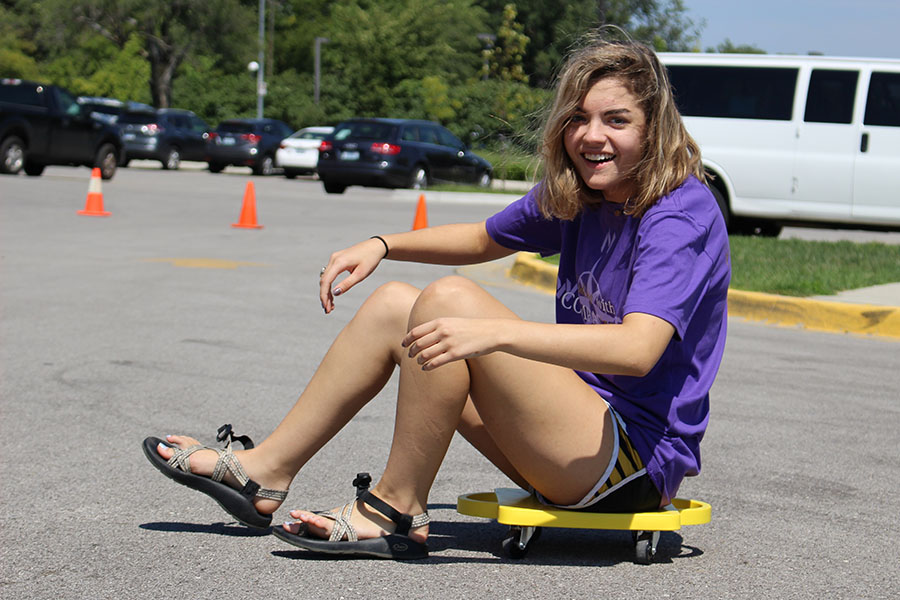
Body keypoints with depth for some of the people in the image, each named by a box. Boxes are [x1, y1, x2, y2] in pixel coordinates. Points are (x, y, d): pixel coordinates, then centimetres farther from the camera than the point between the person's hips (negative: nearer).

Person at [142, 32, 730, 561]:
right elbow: (482, 238, 25)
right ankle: (266, 473, 10)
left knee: (450, 299, -24)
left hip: (638, 462, -8)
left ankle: (397, 509, -8)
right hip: (582, 439, 8)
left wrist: (493, 332, -40)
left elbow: (638, 349, -33)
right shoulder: (573, 194, 7)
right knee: (393, 304, 4)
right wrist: (380, 245, 9)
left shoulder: (683, 212, -18)